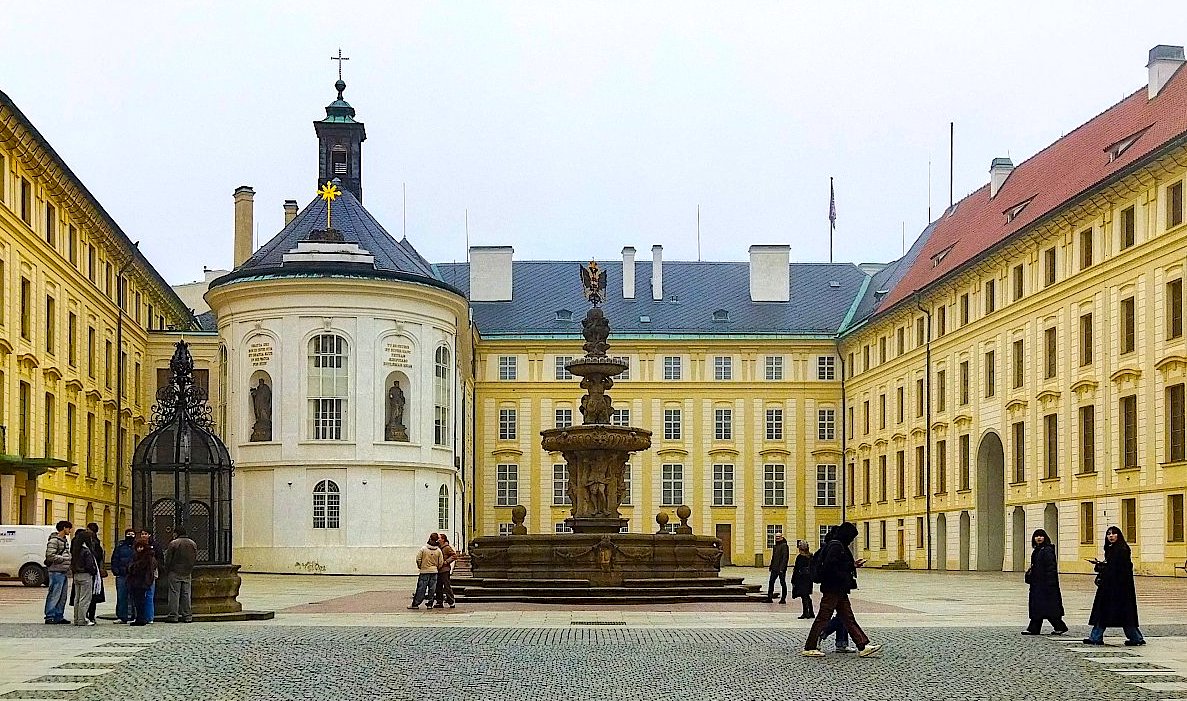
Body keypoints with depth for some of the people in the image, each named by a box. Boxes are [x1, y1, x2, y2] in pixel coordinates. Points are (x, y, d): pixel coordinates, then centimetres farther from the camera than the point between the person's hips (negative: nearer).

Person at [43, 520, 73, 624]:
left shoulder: (64, 540, 19)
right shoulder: (54, 540, -11)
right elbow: (50, 556, -19)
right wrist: (64, 559, -17)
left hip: (64, 572, 9)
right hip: (56, 572, -9)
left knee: (63, 596, 10)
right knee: (54, 595, -9)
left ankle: (59, 617, 15)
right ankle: (50, 617, -6)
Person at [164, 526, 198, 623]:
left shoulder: (173, 543, -10)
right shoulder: (193, 544, 7)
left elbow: (168, 559, -7)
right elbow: (195, 559, 12)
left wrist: (167, 571, 4)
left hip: (175, 573, -5)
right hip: (187, 573, 5)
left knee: (174, 594, -1)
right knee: (186, 594, 8)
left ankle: (173, 616, -3)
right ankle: (187, 616, 7)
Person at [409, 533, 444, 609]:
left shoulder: (423, 549, -8)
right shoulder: (438, 550, -2)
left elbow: (418, 559, -6)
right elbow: (441, 562, 3)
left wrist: (420, 566, 11)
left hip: (424, 571, -2)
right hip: (434, 571, 2)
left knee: (421, 588, 1)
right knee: (432, 589, 7)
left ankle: (415, 604, 3)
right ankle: (429, 604, 8)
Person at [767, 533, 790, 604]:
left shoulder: (784, 546, -10)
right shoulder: (775, 546, 16)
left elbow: (785, 557, -16)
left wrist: (782, 568, -21)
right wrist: (771, 566, 18)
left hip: (781, 568, -8)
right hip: (775, 568, 8)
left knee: (782, 583, -1)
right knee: (771, 581, 4)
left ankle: (783, 599, 5)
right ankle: (769, 597, 9)